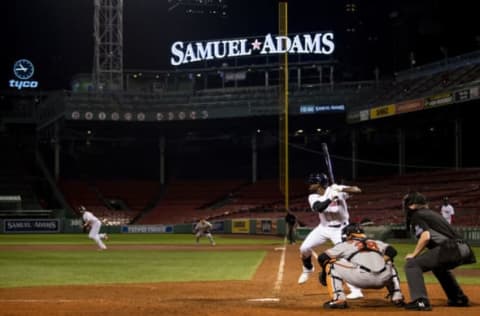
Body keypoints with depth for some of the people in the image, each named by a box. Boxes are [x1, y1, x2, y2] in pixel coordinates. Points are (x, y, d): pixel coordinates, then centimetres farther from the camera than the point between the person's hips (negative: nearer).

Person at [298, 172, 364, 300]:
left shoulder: (335, 190, -18)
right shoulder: (313, 197, -7)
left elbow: (357, 190, -27)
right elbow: (319, 207, -29)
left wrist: (342, 189, -44)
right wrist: (330, 198, -43)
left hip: (340, 229, -5)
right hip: (323, 227, 5)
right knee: (304, 248, 2)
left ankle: (356, 290, -17)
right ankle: (308, 269, 34)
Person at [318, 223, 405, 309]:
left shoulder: (345, 244, 24)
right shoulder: (376, 243, 33)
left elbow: (322, 257, 19)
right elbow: (392, 251, 24)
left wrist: (324, 272, 37)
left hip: (361, 278, -4)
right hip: (382, 280, 4)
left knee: (331, 266, 16)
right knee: (389, 263, 38)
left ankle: (338, 299, 0)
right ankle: (397, 297, 22)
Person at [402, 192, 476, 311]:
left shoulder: (416, 216, 4)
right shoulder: (433, 213, 30)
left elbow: (426, 236, -12)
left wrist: (414, 254, -1)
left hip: (450, 249, -9)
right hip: (464, 249, 9)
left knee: (412, 264, -7)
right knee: (439, 266, 38)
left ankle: (420, 301, -20)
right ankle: (459, 298, 37)